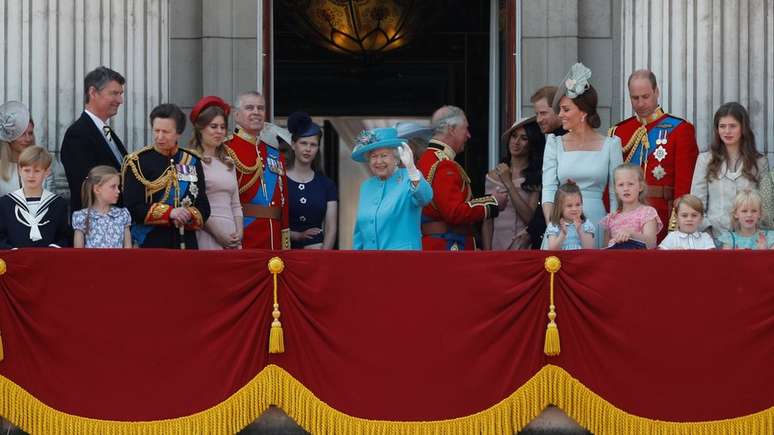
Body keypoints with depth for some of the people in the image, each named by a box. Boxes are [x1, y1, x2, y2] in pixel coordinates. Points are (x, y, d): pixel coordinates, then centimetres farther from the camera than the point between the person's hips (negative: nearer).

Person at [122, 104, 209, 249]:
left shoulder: (192, 162, 9)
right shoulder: (138, 162, -1)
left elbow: (203, 208, 8)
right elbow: (132, 208, -9)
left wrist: (188, 215, -14)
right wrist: (170, 213, -19)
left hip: (186, 242, 3)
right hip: (150, 243, -3)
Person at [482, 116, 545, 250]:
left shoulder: (537, 177, -4)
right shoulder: (494, 176, 9)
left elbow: (530, 218, -10)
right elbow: (487, 222, 8)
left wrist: (509, 183, -10)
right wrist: (487, 253, -3)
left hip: (525, 248, -3)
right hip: (497, 247, 3)